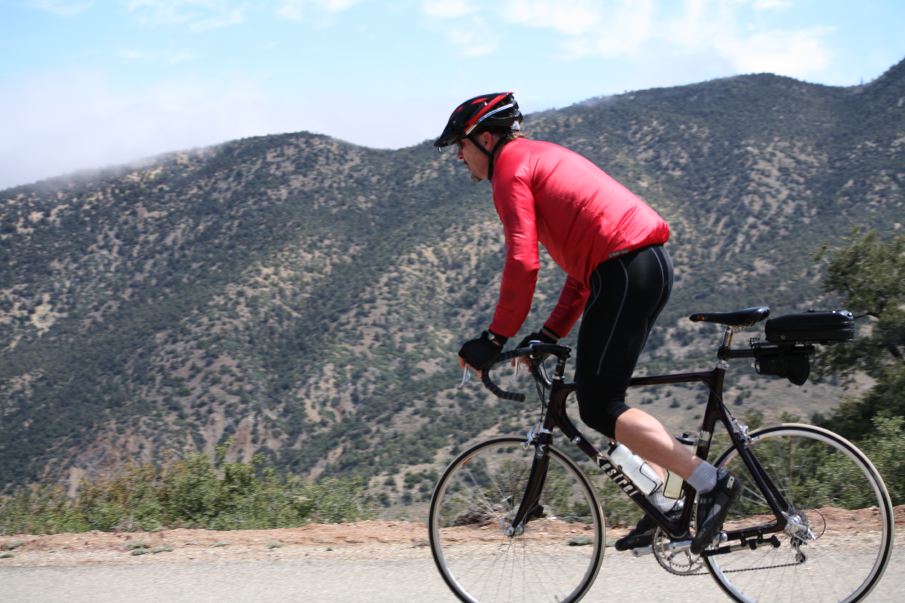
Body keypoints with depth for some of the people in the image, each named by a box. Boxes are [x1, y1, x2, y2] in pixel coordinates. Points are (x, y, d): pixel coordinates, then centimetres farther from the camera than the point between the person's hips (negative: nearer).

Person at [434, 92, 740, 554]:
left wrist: (495, 339, -5)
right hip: (654, 262, 10)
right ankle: (661, 507, 13)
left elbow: (521, 264, -13)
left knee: (598, 408, -7)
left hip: (624, 271, -10)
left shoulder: (511, 169, -1)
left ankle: (710, 482, -14)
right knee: (602, 395, 17)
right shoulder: (546, 158, 29)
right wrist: (550, 334, 25)